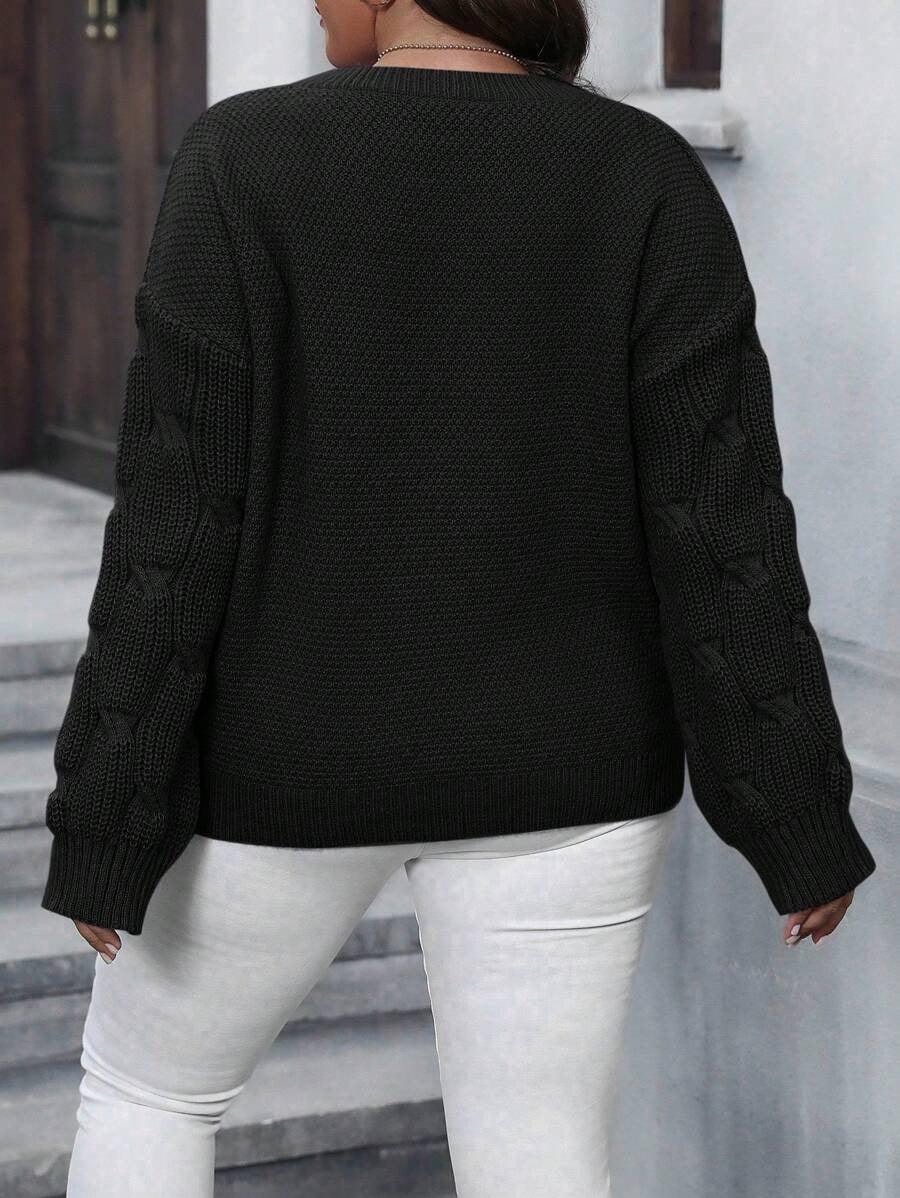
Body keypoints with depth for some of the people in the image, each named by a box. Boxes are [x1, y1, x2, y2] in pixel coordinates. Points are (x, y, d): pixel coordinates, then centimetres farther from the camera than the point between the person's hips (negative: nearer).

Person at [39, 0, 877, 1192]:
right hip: (553, 755, 2)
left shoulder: (247, 164, -13)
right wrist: (799, 822, -3)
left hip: (297, 747, -1)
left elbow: (178, 524, -14)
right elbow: (721, 523, -11)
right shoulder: (645, 178, -8)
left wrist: (105, 827, -6)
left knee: (146, 1082, 22)